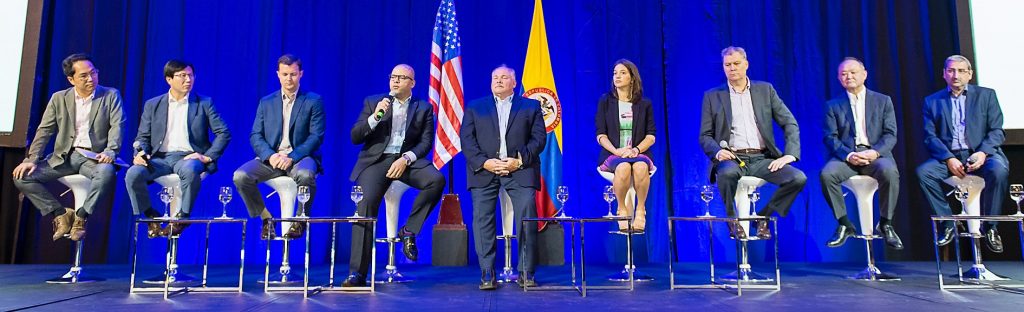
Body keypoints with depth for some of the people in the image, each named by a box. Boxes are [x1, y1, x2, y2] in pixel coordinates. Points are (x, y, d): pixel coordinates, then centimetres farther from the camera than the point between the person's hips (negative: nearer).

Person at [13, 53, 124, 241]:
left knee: (107, 171, -37)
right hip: (63, 157, 4)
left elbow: (117, 126, -6)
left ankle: (80, 217, -19)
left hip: (94, 157, -3)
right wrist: (31, 160, -6)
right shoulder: (59, 98, 11)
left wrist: (110, 152, -24)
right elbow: (44, 131, 8)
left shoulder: (111, 95, 5)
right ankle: (61, 214, -2)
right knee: (21, 176, -13)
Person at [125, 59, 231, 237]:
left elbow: (223, 133, 3)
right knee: (133, 174, -27)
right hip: (160, 158, 3)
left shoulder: (204, 103, 8)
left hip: (188, 157, -2)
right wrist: (140, 153, -8)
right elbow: (143, 136, 14)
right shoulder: (153, 105, 15)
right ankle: (151, 217, -3)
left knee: (190, 170, -38)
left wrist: (208, 157, -10)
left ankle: (182, 218, -17)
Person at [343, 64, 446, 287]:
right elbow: (355, 137, 5)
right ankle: (357, 273, -20)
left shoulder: (424, 108, 12)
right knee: (366, 203, -25)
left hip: (407, 160, 1)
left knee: (436, 179, -28)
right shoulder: (372, 102, 13)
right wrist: (375, 117, -11)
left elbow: (426, 143, 3)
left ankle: (409, 230, -9)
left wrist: (405, 159, -15)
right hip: (376, 160, -1)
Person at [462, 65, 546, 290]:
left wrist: (520, 160, -9)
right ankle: (487, 274, 0)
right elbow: (466, 139, 8)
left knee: (528, 217, -12)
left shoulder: (531, 106, 17)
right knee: (482, 219, -7)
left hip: (519, 169, -1)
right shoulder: (474, 107, 19)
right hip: (484, 170, 1)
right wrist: (484, 162, -8)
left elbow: (539, 137, 6)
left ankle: (526, 273, -2)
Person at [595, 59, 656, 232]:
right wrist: (616, 150, -14)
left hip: (639, 154, 1)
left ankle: (640, 209, -18)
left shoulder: (645, 104, 14)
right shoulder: (605, 101, 12)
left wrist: (636, 149, -13)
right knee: (623, 167, -37)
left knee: (640, 166, -37)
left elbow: (651, 136, 8)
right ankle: (622, 209, -15)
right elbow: (601, 135, 5)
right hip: (613, 155, 0)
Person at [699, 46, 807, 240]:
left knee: (798, 178, -22)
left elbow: (790, 123, 8)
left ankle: (763, 216, 1)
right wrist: (717, 151, -17)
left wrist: (790, 154, -8)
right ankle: (733, 220, -9)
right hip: (732, 158, -2)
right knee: (727, 173, -37)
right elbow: (705, 136, 5)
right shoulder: (712, 96, 8)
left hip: (761, 158, 2)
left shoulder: (765, 90, 12)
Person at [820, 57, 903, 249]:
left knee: (890, 172, -34)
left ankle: (885, 224, -13)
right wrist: (848, 155, -16)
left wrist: (875, 152, -15)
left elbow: (890, 135, 5)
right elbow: (830, 137, 3)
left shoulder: (883, 101, 14)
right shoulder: (833, 105, 14)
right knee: (827, 174, -32)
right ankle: (844, 224, -14)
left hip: (876, 154, 0)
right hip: (847, 155, 0)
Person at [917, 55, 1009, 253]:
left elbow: (996, 131, 3)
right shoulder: (932, 101, 12)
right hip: (949, 157, 1)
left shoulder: (986, 95, 12)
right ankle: (948, 224, -13)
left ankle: (990, 227, -14)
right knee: (923, 171, -28)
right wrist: (948, 159, -15)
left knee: (999, 169, -33)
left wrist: (983, 153, -16)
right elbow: (930, 136, 2)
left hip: (981, 154, -1)